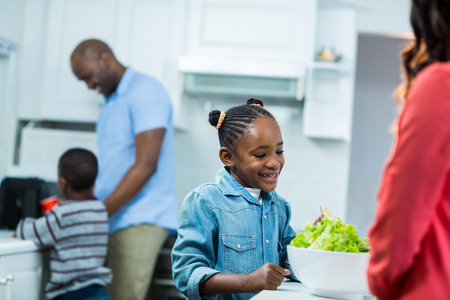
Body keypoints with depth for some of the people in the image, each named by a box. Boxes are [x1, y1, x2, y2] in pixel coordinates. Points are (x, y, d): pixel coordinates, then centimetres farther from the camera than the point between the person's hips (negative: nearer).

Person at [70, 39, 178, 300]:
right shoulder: (112, 102, 21)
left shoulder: (145, 92, -8)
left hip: (141, 221, -9)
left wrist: (102, 212, -18)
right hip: (115, 220, 9)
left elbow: (146, 165, -17)